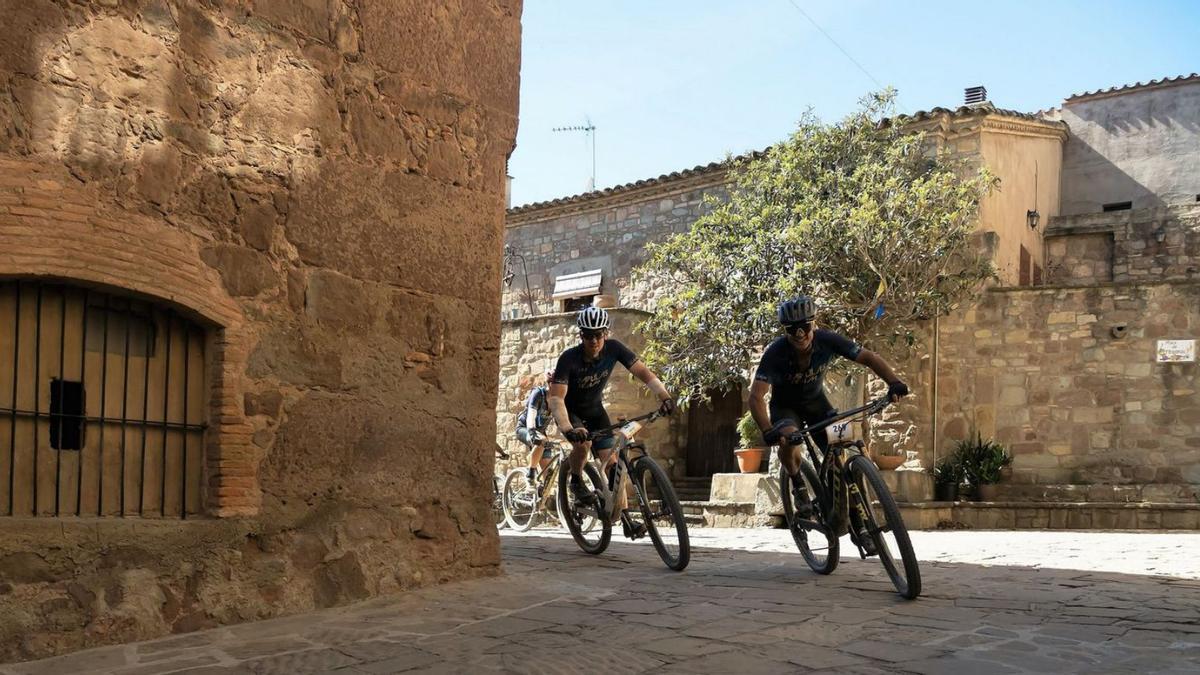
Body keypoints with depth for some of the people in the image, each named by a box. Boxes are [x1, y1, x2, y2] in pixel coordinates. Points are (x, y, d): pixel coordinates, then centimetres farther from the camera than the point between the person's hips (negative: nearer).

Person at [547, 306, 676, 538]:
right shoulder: (569, 359, -31)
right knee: (583, 442, -34)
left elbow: (643, 373, -23)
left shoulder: (613, 349, -21)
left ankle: (625, 521, -4)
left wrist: (665, 396, -41)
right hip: (570, 411, -4)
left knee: (611, 460, -6)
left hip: (594, 409, 4)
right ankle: (576, 482, -4)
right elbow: (556, 398, -38)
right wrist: (567, 429, -55)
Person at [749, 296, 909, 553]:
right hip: (785, 406, -2)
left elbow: (869, 358, -21)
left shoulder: (827, 340, -25)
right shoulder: (775, 352, -32)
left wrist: (893, 381, -39)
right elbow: (756, 395, -38)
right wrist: (767, 431, -54)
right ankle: (798, 486, -5)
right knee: (789, 438, -35)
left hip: (816, 401, 2)